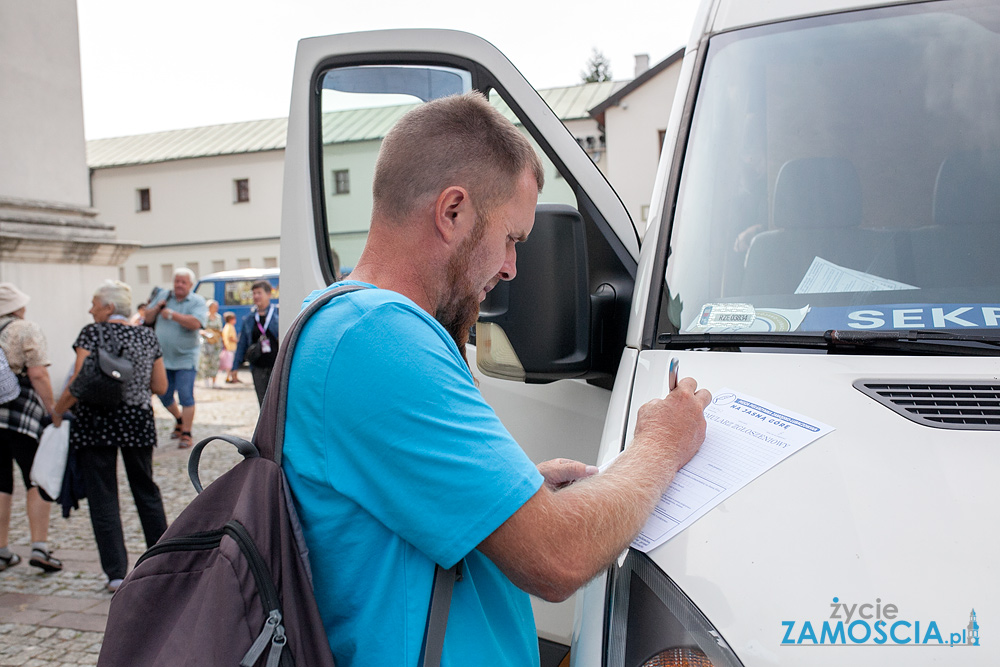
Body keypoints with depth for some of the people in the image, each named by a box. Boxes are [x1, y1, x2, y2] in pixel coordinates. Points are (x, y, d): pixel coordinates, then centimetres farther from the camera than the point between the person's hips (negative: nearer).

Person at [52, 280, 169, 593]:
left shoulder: (92, 333, -7)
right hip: (138, 422, 4)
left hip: (96, 423, -4)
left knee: (103, 497, 3)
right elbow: (161, 386, 8)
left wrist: (57, 411, -1)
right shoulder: (147, 336, 7)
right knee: (146, 490, 16)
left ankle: (116, 572, 2)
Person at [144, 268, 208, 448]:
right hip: (163, 358, 5)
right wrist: (157, 307, -7)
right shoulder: (165, 297, 10)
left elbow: (195, 323, -22)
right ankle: (180, 420, 37)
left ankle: (186, 434, 0)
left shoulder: (197, 301, -5)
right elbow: (148, 319, 12)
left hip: (185, 358, -5)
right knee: (164, 396, 12)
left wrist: (172, 314, -18)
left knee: (186, 397, -8)